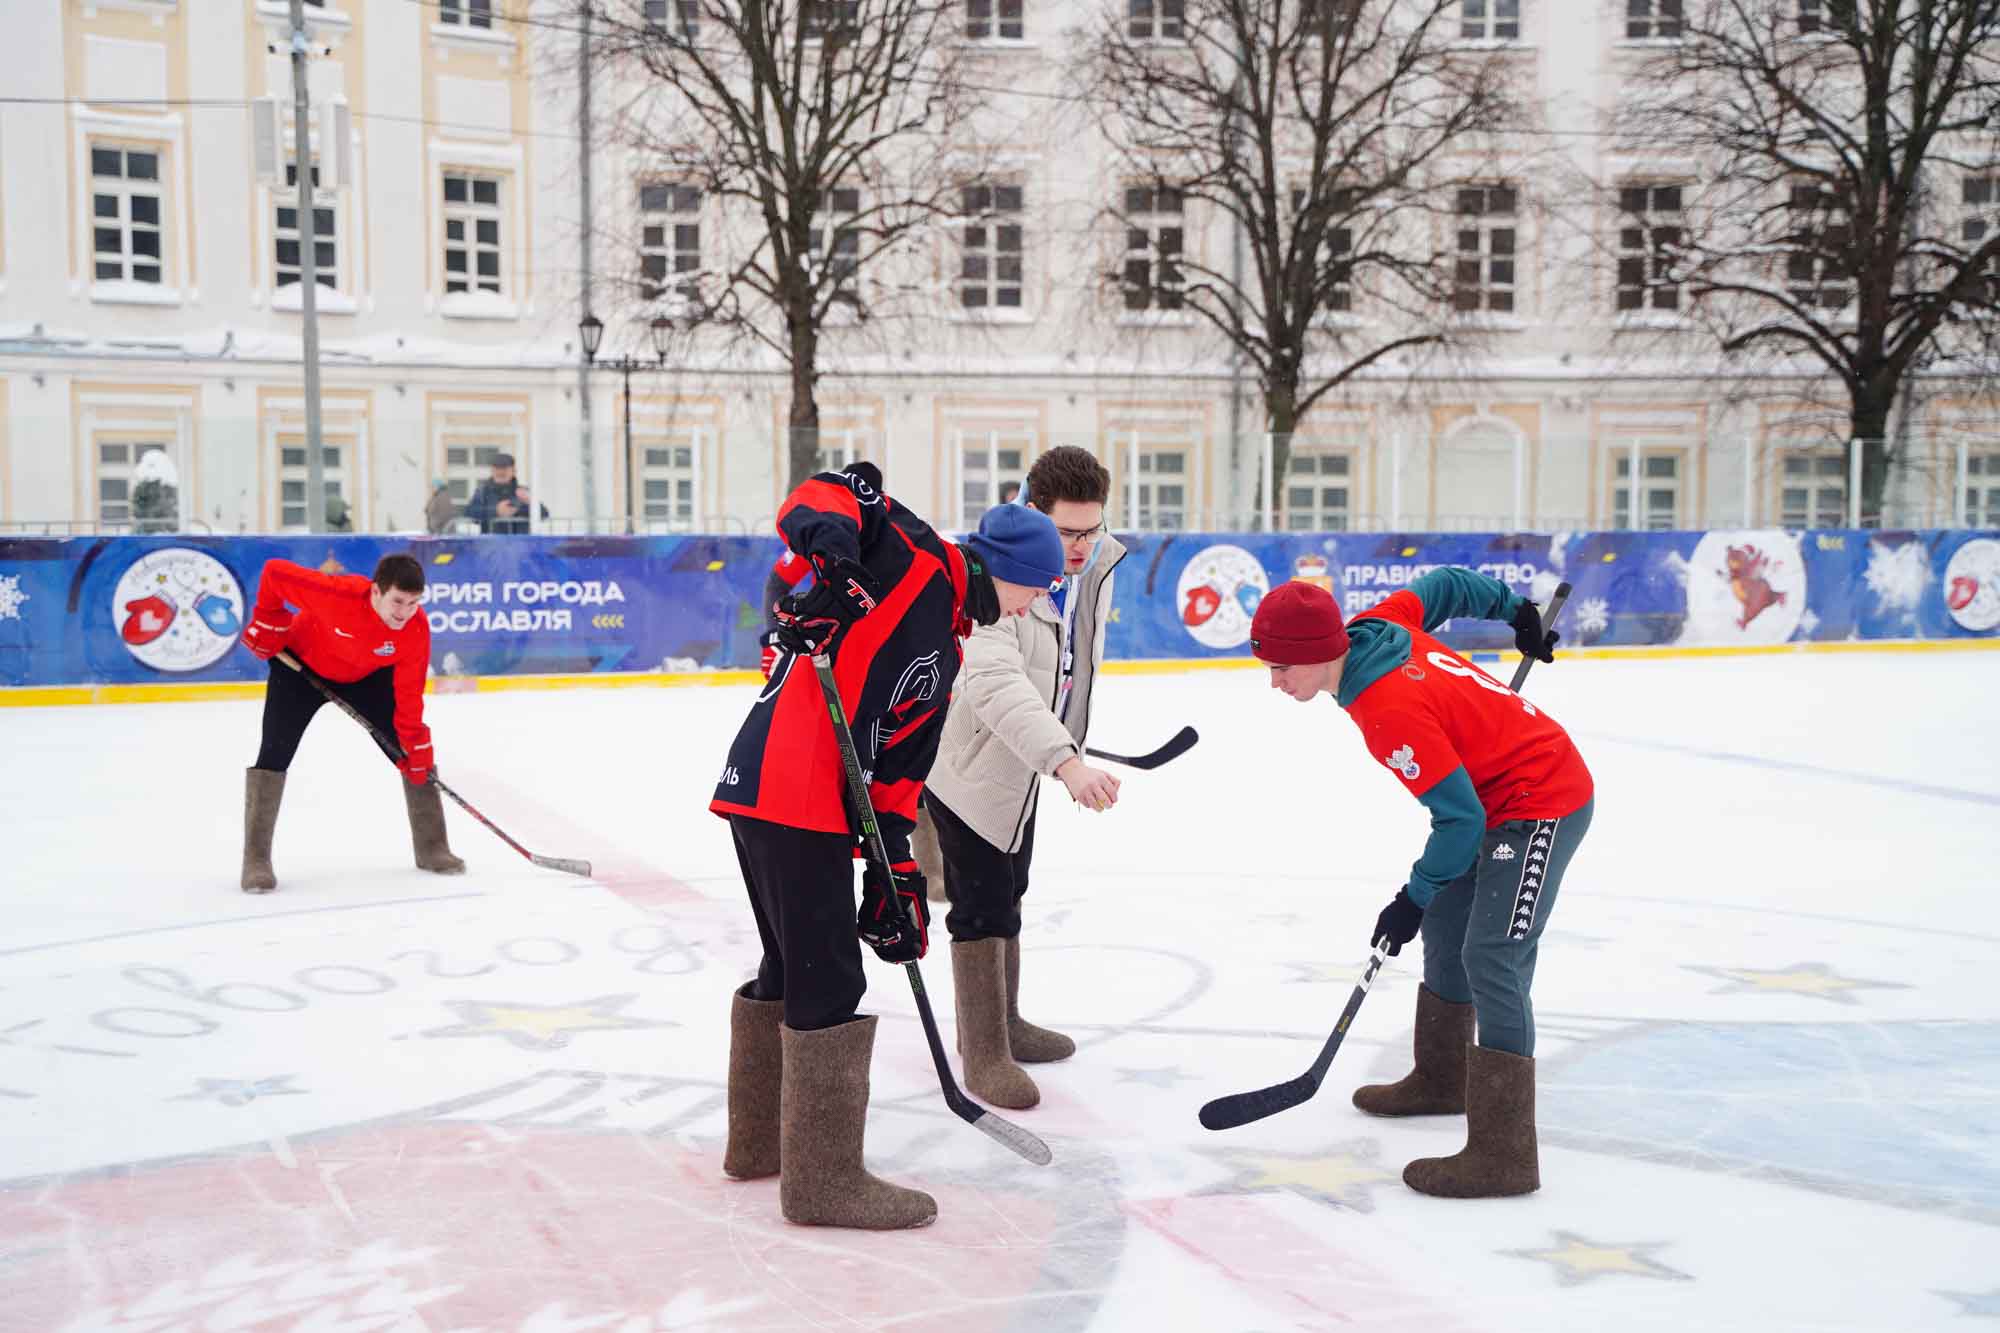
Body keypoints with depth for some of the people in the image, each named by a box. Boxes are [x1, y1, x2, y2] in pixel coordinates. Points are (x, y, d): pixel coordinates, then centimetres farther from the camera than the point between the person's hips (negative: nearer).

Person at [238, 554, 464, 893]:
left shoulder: (417, 629, -28)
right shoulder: (337, 593, -40)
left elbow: (409, 690, -18)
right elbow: (275, 572, -28)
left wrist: (414, 740, -18)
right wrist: (268, 622, -18)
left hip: (367, 675, 3)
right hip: (301, 665, -3)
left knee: (415, 753, -3)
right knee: (275, 753, -14)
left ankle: (431, 848, 12)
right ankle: (257, 861, -6)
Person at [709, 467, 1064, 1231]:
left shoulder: (943, 651, 21)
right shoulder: (913, 557, -1)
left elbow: (899, 767, 18)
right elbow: (825, 495, -14)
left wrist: (896, 871, 11)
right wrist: (831, 552, -31)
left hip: (759, 792, 10)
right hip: (794, 795, -10)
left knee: (791, 967, 21)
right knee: (828, 982, -4)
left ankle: (760, 1141, 37)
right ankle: (824, 1181, 5)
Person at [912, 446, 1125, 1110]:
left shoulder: (1097, 562, -8)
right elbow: (995, 685, -48)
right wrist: (1066, 762, -59)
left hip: (1020, 761, 8)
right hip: (962, 758, -8)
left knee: (1008, 894, 21)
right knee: (981, 906, -4)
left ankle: (1003, 1023, 38)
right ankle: (984, 1057, 9)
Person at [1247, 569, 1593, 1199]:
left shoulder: (1390, 715, -31)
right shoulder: (1376, 626, -6)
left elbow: (1460, 819, -26)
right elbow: (1442, 586, 11)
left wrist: (1415, 897, -14)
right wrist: (1516, 611, 26)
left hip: (1542, 805, -11)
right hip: (1499, 799, 11)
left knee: (1490, 959, -18)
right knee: (1444, 929, 20)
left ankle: (1504, 1154, -18)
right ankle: (1441, 1080, 38)